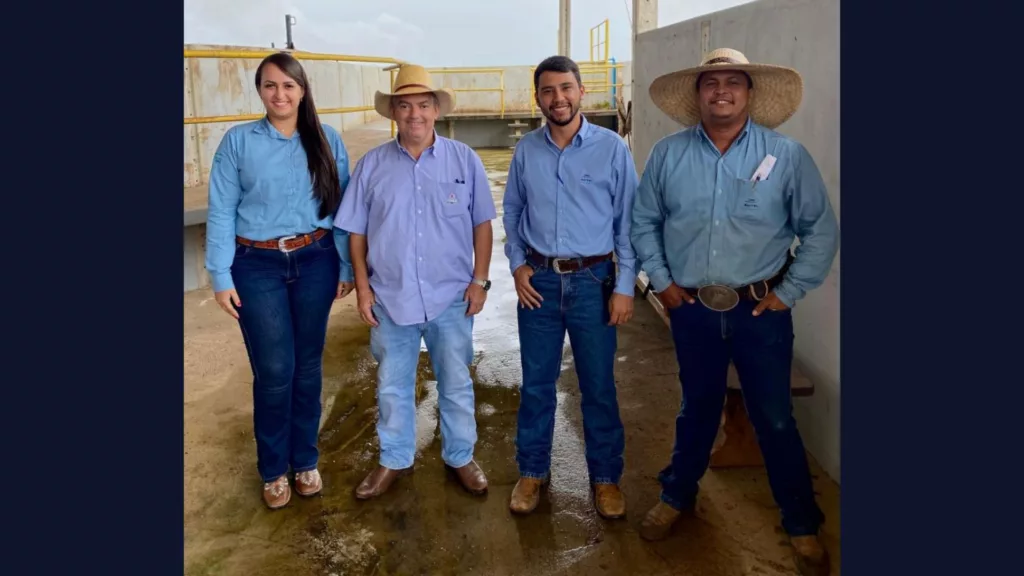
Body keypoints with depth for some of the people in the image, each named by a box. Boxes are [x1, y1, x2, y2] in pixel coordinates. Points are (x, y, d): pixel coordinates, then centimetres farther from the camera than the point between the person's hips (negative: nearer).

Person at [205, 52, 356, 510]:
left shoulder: (327, 140, 2)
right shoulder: (238, 141, -2)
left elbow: (343, 207, 4)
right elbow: (221, 211, -2)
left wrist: (347, 266, 3)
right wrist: (220, 276, -6)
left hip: (315, 261, 2)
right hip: (257, 266, -1)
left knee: (308, 365, 11)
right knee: (274, 370, 0)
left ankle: (305, 460, 29)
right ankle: (274, 469, 22)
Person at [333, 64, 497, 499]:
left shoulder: (464, 160, -2)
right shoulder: (372, 165, 0)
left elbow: (482, 224, 2)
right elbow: (356, 232, 4)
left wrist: (480, 280, -4)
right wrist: (363, 288, -1)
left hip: (451, 297, -1)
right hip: (391, 298, 1)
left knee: (456, 384, 13)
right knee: (392, 386, 15)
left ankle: (460, 456, 32)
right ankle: (395, 459, 33)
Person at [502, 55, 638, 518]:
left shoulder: (611, 147, -5)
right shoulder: (526, 150, 3)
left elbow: (628, 220, -4)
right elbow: (512, 211, 12)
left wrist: (624, 287, -7)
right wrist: (517, 264, 0)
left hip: (592, 280, -2)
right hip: (538, 280, 2)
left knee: (598, 386, 7)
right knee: (536, 384, 12)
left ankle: (605, 476, 26)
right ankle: (532, 471, 29)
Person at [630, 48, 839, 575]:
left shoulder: (786, 154, -6)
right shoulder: (668, 153, 0)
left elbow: (821, 231, -2)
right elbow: (644, 222, 7)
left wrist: (789, 293, -5)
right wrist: (661, 280, 1)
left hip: (760, 310, -1)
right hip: (691, 309, 2)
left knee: (775, 419, 7)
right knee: (697, 408, 18)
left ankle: (802, 524, 27)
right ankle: (677, 495, 39)